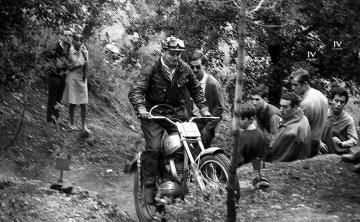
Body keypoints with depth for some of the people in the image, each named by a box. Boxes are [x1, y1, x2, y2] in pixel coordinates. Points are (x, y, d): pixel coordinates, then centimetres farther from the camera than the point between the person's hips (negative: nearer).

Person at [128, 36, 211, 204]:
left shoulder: (184, 69, 4)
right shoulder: (151, 71, -9)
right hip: (153, 114, -3)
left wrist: (203, 107, 7)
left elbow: (195, 89, 19)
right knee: (153, 148, -20)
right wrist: (141, 108, -35)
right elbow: (135, 91, -18)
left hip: (177, 113, 4)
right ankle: (149, 186, -10)